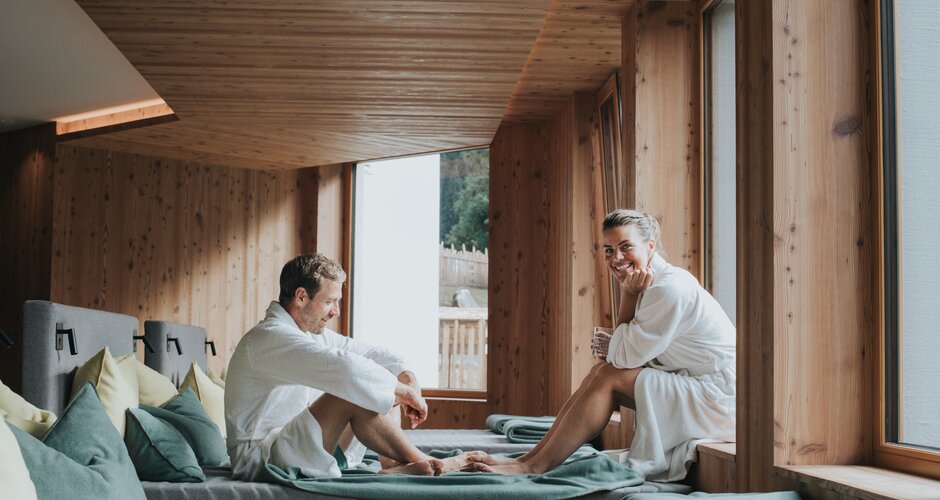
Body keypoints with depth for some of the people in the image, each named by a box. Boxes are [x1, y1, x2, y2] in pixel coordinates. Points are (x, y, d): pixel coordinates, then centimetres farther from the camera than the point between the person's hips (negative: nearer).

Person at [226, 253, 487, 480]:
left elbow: (368, 353, 15)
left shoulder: (313, 333, 11)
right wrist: (404, 391, -23)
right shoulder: (268, 338, -20)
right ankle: (422, 463, -12)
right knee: (353, 394, -26)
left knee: (385, 390, 4)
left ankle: (394, 465, -15)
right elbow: (344, 367, -33)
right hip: (258, 459, -10)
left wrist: (407, 376, -6)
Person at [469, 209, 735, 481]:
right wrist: (613, 347, -12)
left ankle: (536, 466, -13)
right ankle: (532, 456, -2)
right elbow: (634, 353, 8)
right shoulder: (651, 284, 10)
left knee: (609, 377, -16)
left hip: (715, 397, -9)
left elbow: (627, 355, -17)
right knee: (603, 369, 1)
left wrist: (628, 296, -12)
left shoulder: (670, 288, -21)